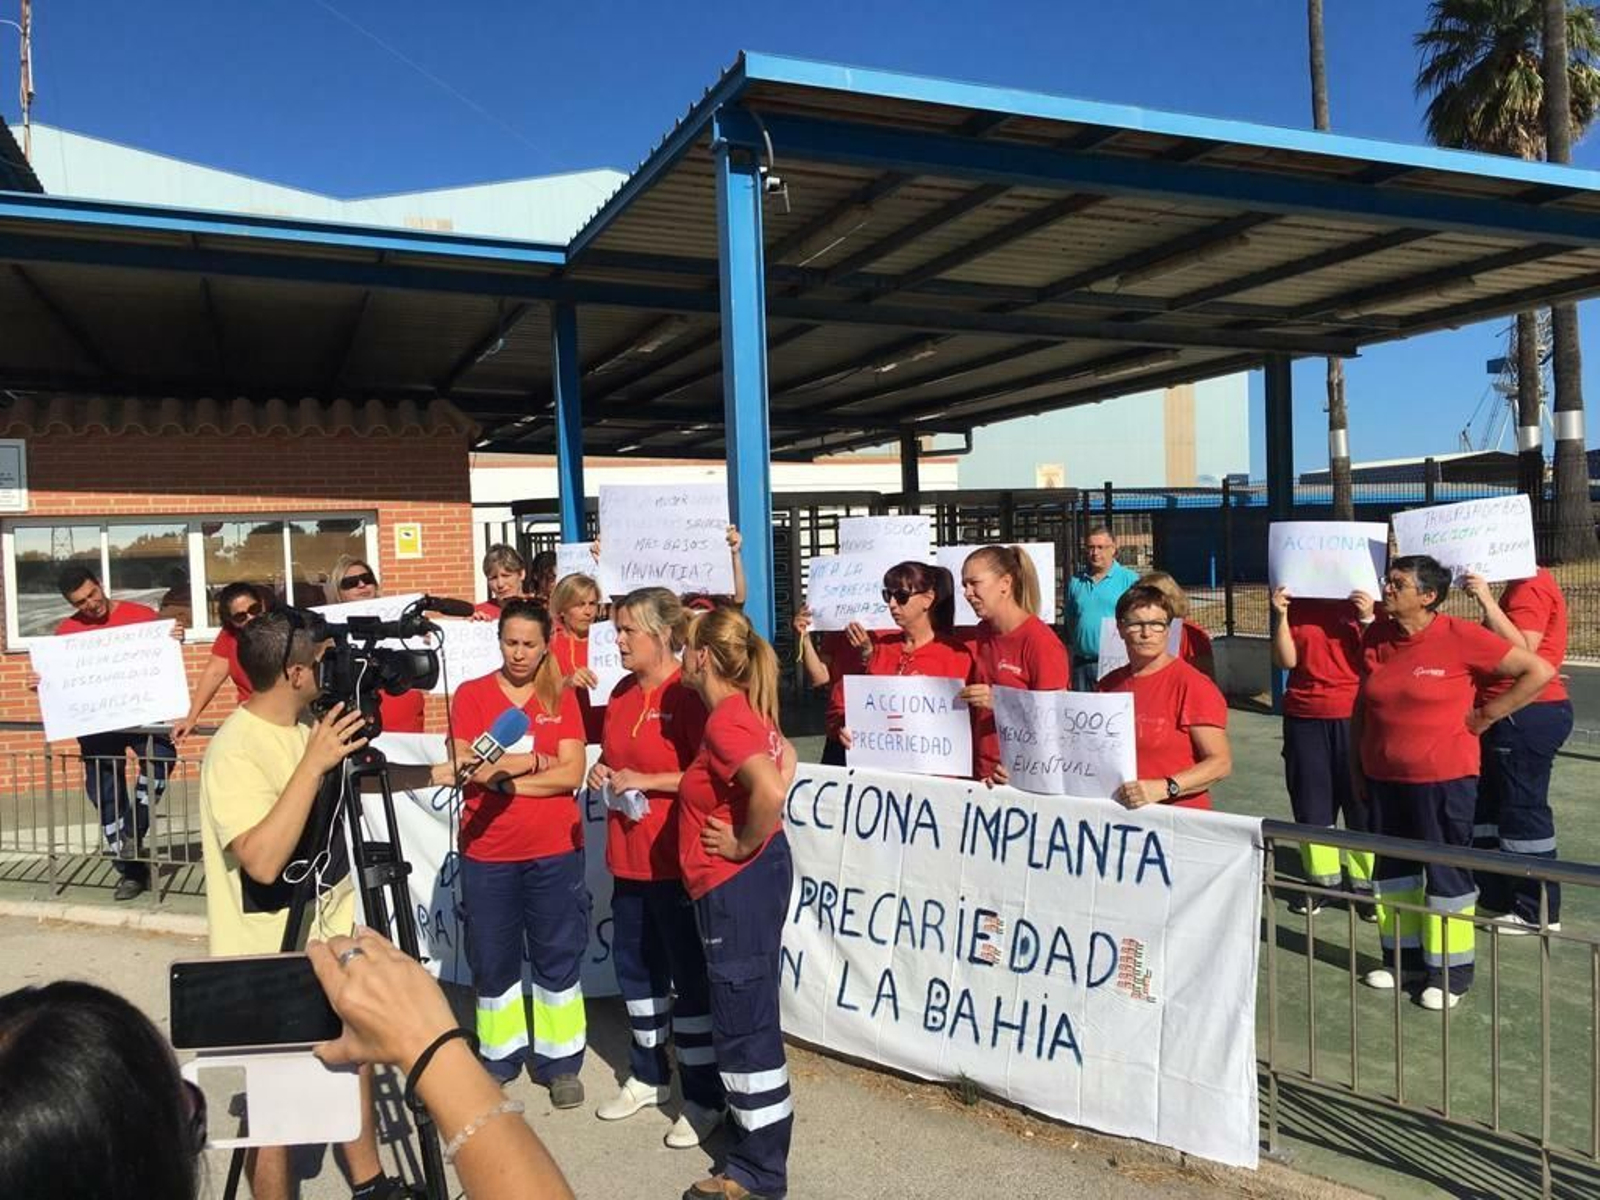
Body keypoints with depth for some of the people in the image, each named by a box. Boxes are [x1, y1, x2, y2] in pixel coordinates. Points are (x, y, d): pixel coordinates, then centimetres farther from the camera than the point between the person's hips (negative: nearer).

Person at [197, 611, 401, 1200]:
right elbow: (262, 861, -33)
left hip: (330, 935, 8)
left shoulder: (309, 727, 2)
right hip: (272, 956, -8)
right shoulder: (235, 750, -23)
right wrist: (313, 764, -35)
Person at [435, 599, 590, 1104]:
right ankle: (498, 1060, 27)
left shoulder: (561, 697, 3)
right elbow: (467, 766, -10)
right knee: (493, 961, 11)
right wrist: (535, 762, -19)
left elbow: (572, 774, -7)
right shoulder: (471, 694, 1)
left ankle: (560, 1063, 21)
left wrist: (501, 776, -14)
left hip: (554, 850, 0)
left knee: (558, 959, 8)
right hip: (486, 852, 0)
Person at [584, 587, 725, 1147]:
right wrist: (604, 771, 2)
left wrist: (644, 780, -20)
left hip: (677, 859, -8)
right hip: (629, 855, 8)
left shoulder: (689, 695, -16)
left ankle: (706, 1097, 16)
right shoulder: (622, 692, 9)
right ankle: (648, 1075, 36)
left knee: (689, 975, 3)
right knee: (634, 964, 18)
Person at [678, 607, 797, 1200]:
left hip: (738, 883, -10)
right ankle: (756, 1144, 36)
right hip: (749, 879, 10)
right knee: (747, 1017, 20)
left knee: (743, 1024, 2)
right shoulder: (744, 709, 8)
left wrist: (745, 844, -19)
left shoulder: (724, 719, -21)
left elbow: (770, 790, -36)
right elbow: (784, 761, 22)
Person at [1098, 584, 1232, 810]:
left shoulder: (1192, 684, -4)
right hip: (1119, 812, 4)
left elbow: (1221, 762, -7)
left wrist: (1164, 788, -18)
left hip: (1180, 813, -4)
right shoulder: (1109, 685, 12)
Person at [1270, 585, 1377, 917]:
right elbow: (1286, 661, -1)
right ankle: (1321, 879, 20)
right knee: (1310, 803, 8)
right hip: (1304, 717, 3)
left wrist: (1367, 618, -18)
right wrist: (1280, 616, -10)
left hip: (1354, 715, -3)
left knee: (1361, 802, 0)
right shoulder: (1295, 602, 7)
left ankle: (1366, 884, 9)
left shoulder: (1361, 600, 0)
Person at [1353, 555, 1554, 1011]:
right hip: (1384, 779, 6)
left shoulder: (1460, 637, -14)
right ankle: (1405, 957, 31)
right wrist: (1356, 763, 14)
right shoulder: (1376, 636, 1)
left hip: (1443, 780, -6)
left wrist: (1487, 715, -10)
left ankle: (1451, 973, 19)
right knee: (1392, 869, 15)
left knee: (1446, 871, 5)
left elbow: (1540, 670, -11)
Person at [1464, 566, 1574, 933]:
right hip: (1514, 716, 11)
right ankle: (1496, 899, 27)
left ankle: (1539, 912, 9)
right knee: (1487, 805, 16)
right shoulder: (1521, 585, 17)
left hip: (1528, 716, -11)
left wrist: (1486, 601, -27)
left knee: (1523, 809, -2)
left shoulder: (1532, 586, -16)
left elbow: (1522, 651, -26)